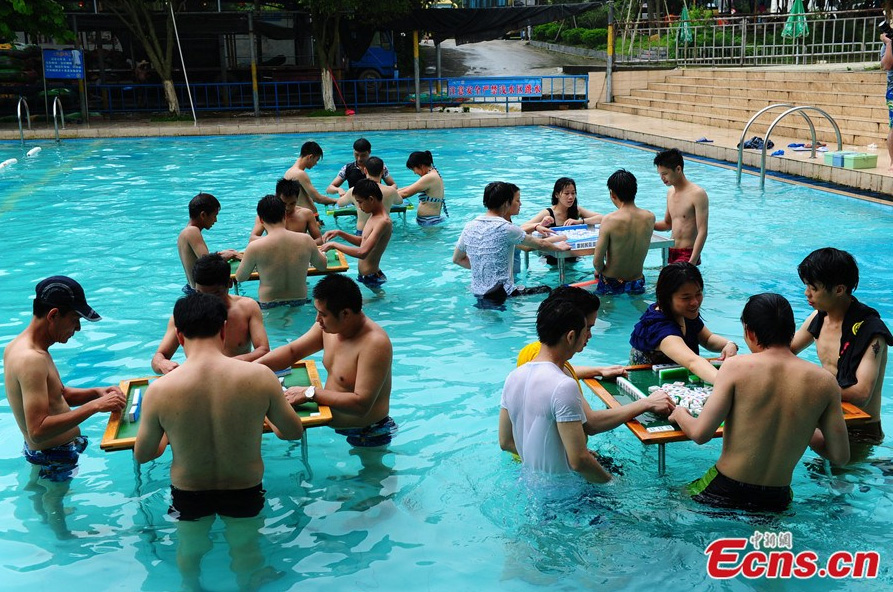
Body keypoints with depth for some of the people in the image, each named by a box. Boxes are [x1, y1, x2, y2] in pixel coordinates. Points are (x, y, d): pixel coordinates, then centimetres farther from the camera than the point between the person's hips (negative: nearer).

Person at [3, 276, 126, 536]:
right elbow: (38, 431, -38)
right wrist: (94, 406, -35)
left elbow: (58, 394, 9)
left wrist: (96, 392, -7)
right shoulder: (31, 359, -34)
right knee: (54, 496, 20)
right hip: (54, 456, -8)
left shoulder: (17, 346, -1)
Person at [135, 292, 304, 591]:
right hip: (245, 490, 0)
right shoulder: (260, 376, -25)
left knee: (189, 550, 33)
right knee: (246, 551, 31)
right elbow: (294, 432, -8)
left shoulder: (158, 390, -24)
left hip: (189, 494, 1)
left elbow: (142, 455, -8)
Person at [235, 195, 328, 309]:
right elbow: (323, 265, 12)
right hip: (300, 303, 4)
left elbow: (240, 277, 3)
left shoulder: (254, 247, -14)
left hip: (268, 308, -4)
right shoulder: (306, 240, -7)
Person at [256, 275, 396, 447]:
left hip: (368, 435, -8)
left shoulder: (374, 344, -31)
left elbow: (361, 404, -35)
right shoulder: (329, 326, -5)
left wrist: (310, 393, -30)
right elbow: (292, 351, 9)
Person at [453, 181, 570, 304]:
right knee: (546, 291, 9)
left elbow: (457, 259, 14)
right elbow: (540, 244, -2)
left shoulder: (469, 227, 3)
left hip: (476, 293, 7)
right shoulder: (506, 228, -15)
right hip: (501, 295, -7)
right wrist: (558, 247, 16)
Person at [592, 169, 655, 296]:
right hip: (637, 283, 4)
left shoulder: (610, 220, -20)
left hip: (612, 285, -4)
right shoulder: (650, 217, -5)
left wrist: (599, 271, 7)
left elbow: (597, 261, -16)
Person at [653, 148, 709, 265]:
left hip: (687, 255, -8)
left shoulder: (697, 194, -13)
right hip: (671, 252, 8)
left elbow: (702, 232, -17)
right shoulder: (670, 192, 12)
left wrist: (691, 263, -24)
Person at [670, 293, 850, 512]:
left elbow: (700, 434, -17)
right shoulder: (824, 382, -4)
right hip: (777, 501, 3)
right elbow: (840, 456, 0)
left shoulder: (736, 367, -14)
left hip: (724, 494, -2)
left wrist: (679, 414, 6)